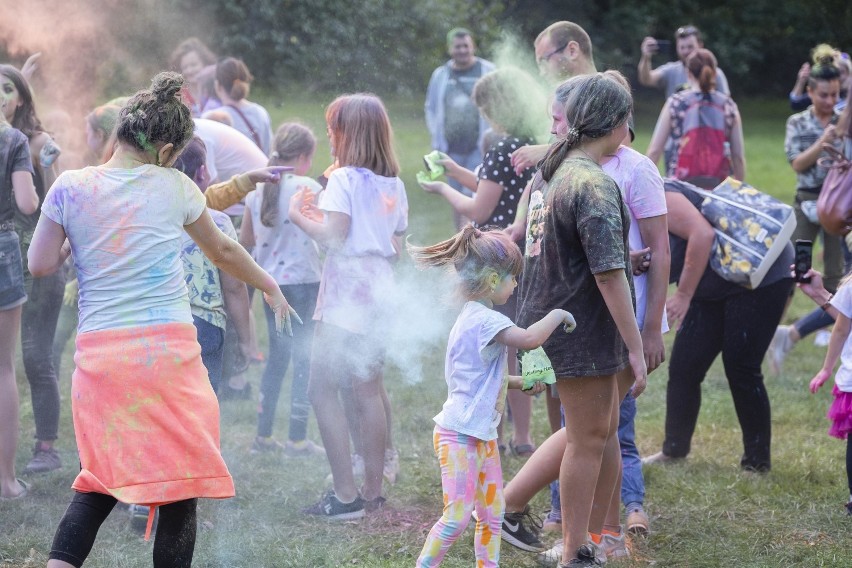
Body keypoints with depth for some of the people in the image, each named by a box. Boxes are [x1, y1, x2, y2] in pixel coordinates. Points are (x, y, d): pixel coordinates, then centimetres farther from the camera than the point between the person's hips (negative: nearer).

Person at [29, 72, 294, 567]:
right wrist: (271, 289, 33)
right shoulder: (174, 188, 2)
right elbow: (223, 251, 16)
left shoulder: (70, 187, 2)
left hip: (100, 354, 2)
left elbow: (39, 265, 4)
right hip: (169, 350, -2)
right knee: (181, 483, 6)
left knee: (101, 481, 16)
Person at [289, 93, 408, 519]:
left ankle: (346, 495, -9)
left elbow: (333, 237, -18)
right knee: (369, 391, 14)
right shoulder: (394, 185, 12)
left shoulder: (344, 179, -11)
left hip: (345, 296, -8)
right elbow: (395, 247, 14)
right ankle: (373, 491, 16)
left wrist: (300, 216, -1)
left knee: (323, 391, -3)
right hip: (379, 293, 8)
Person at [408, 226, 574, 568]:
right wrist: (557, 315, -17)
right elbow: (530, 339, -35)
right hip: (460, 434, -11)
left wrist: (521, 383, 13)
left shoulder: (475, 318, 14)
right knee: (458, 516, -8)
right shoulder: (485, 320, -20)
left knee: (492, 513, 11)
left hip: (483, 435, 11)